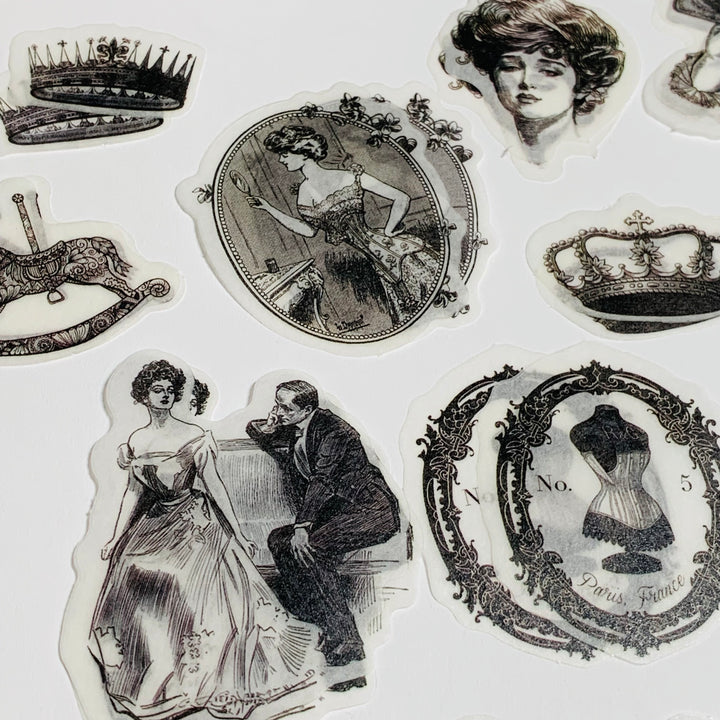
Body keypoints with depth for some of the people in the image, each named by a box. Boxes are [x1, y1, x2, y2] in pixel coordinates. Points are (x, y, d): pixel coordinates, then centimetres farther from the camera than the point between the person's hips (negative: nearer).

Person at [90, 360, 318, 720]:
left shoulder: (193, 437, -8)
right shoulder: (136, 442, 5)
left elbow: (215, 487, -6)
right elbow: (133, 492, 13)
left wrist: (239, 535, -6)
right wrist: (116, 538, 12)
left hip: (197, 525, -4)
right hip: (155, 525, 4)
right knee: (132, 572, -10)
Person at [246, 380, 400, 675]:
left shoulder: (330, 429, -13)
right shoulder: (288, 433, 11)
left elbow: (322, 479, -22)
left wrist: (302, 526, -28)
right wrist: (266, 429, 3)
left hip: (374, 509, -9)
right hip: (336, 512, 9)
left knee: (308, 548, -27)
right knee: (279, 540, -10)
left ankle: (345, 638, -24)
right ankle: (330, 625, -12)